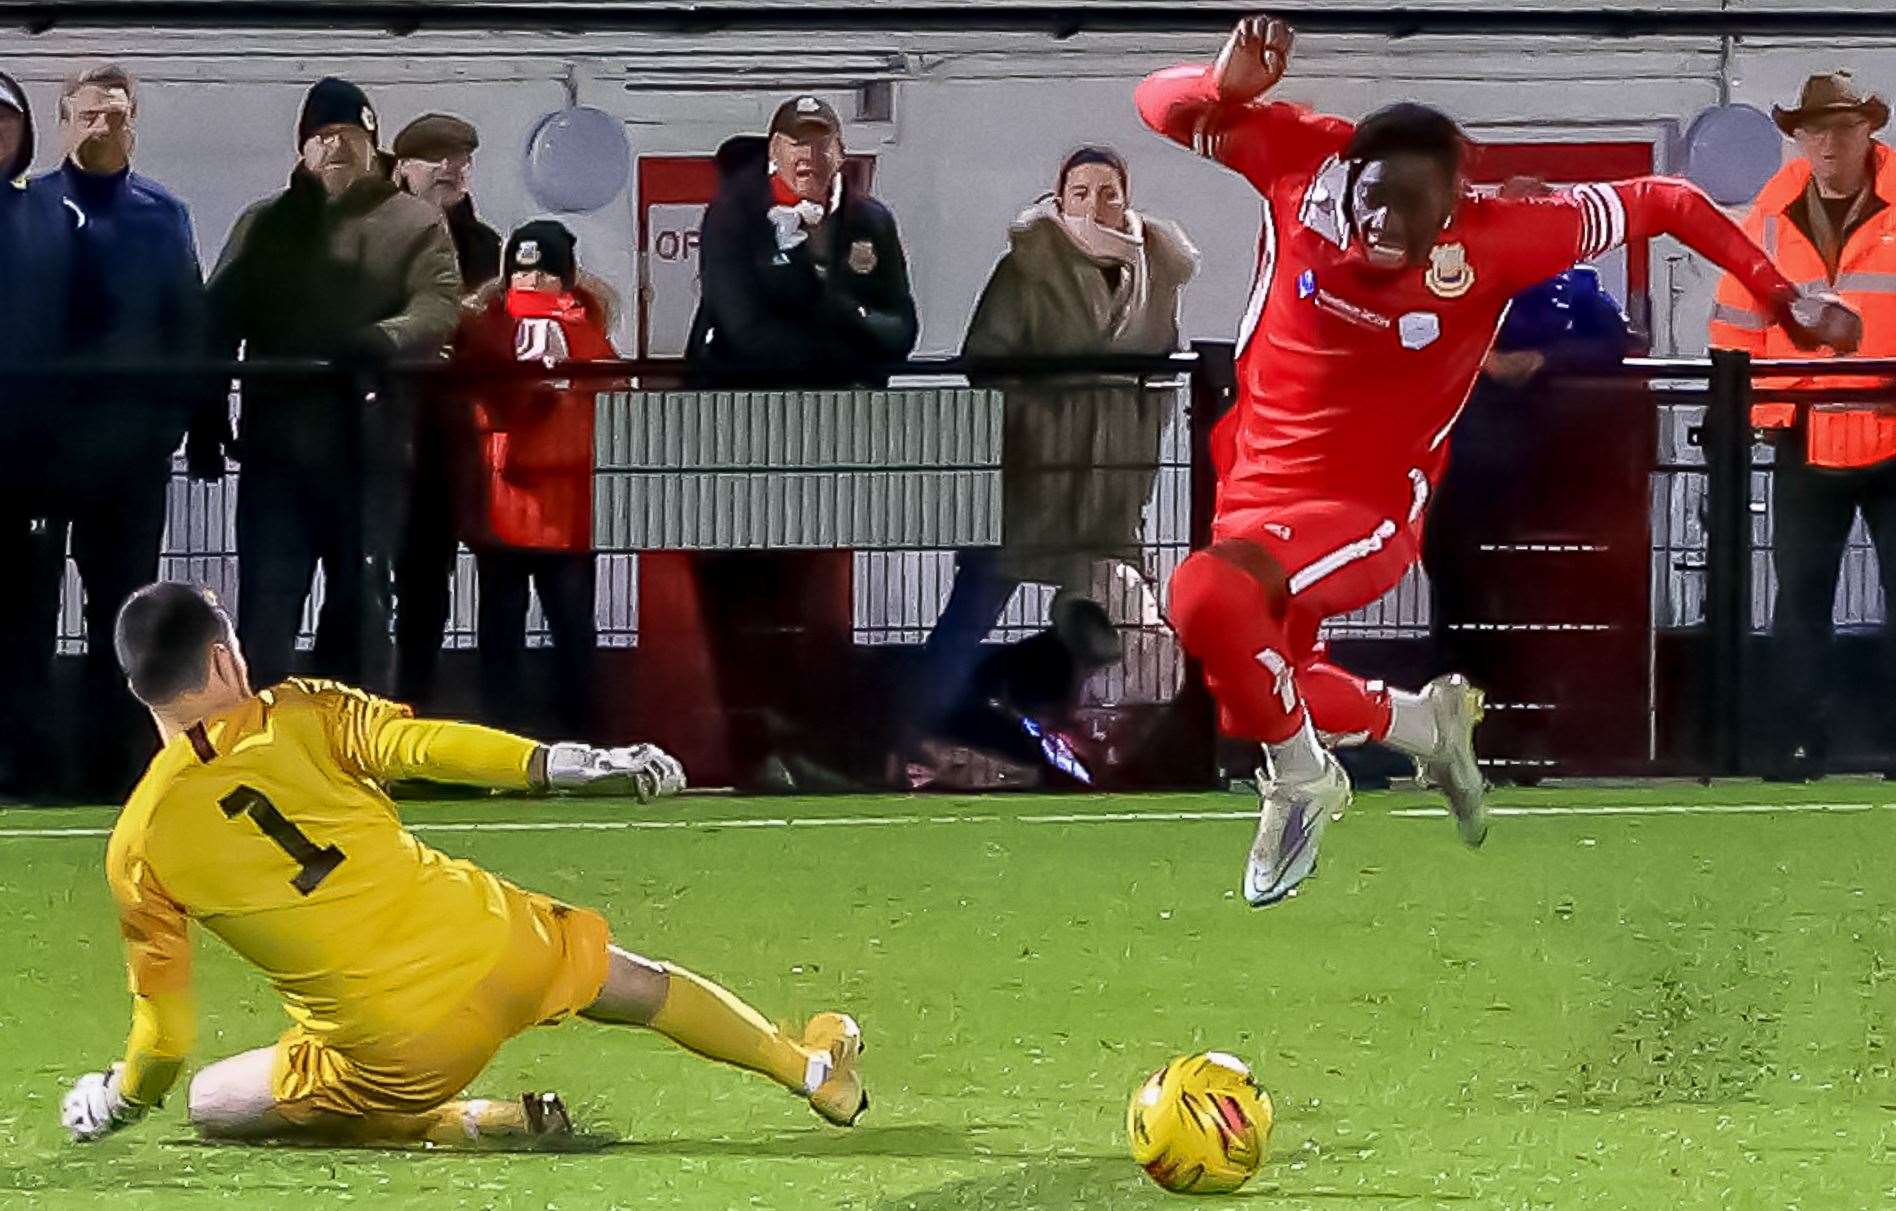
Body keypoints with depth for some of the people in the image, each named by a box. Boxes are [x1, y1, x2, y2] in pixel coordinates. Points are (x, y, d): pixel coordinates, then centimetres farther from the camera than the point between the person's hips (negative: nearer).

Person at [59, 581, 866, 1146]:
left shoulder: (138, 847, -2)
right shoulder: (300, 717, -2)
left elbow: (163, 1035, 1)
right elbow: (420, 745, -16)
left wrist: (118, 1103, 20)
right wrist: (558, 765, -16)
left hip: (391, 1054, -2)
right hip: (493, 947, 3)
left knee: (209, 1104, 18)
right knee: (639, 985, 31)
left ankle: (460, 1123, 7)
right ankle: (814, 1071, 52)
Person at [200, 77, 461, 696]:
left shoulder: (415, 224, 6)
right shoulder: (262, 225, 13)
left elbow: (439, 308, -9)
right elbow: (219, 323, 11)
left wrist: (385, 339, -30)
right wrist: (206, 417, 1)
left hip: (371, 446, -1)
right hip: (276, 442, 1)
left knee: (359, 605, 6)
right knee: (267, 601, -3)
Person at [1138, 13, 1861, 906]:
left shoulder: (1492, 240, -20)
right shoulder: (1308, 167, -16)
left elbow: (1662, 204, -8)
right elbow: (1163, 107, -11)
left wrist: (1782, 299, -7)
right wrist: (1224, 86, -34)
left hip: (1364, 517, -5)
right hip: (1255, 488, 5)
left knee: (1209, 594, -35)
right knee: (1253, 696, 23)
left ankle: (1301, 781, -10)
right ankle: (1423, 723, 49)